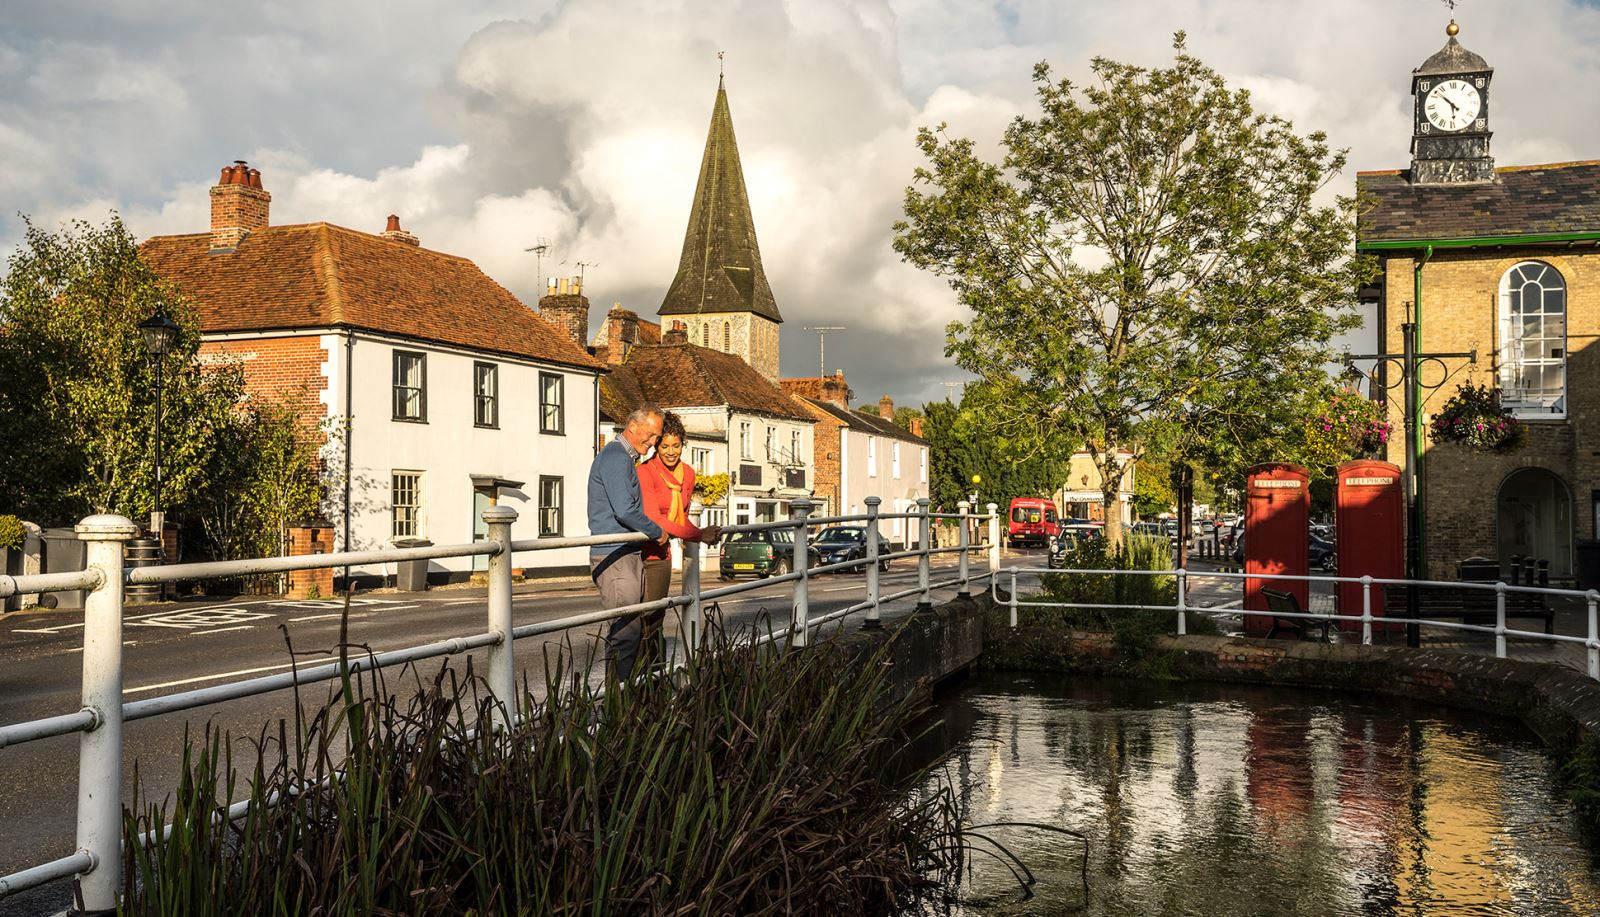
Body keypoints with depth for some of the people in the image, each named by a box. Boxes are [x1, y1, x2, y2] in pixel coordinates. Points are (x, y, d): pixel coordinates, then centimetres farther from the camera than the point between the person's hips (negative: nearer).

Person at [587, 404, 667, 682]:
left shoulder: (625, 458, 21)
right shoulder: (615, 457, -12)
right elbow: (624, 510, -21)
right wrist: (658, 532, -8)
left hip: (629, 554, 10)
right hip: (614, 556, -10)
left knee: (631, 627, 9)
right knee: (626, 629, -12)